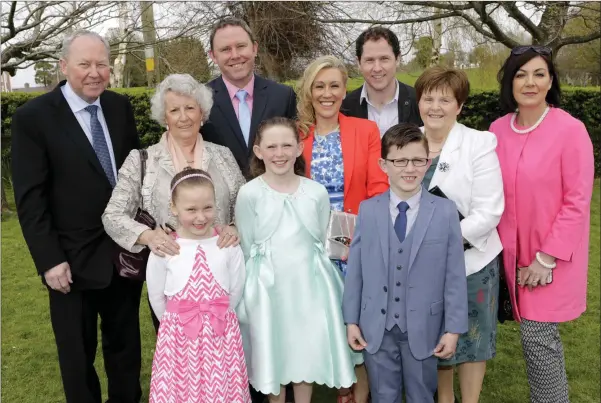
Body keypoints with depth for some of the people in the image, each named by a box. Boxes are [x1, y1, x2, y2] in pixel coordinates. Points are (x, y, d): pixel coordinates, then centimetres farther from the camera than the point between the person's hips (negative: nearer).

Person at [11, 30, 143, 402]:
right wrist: (50, 260, -16)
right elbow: (29, 198, -12)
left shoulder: (120, 107, 2)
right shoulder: (33, 117, -12)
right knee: (78, 354, 14)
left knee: (126, 343, 20)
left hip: (127, 251, 4)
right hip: (74, 260, -4)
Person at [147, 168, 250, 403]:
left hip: (221, 333, 1)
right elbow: (156, 297, 3)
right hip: (178, 335, 0)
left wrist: (216, 317, 7)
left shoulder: (229, 246, -6)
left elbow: (236, 290, 3)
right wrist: (175, 323, 9)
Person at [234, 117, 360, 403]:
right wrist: (270, 269, 0)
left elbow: (321, 242, 7)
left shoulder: (317, 192, -3)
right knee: (272, 352, 11)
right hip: (268, 286, -2)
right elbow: (246, 248, -2)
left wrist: (307, 265, 7)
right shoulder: (249, 194, -9)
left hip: (309, 282, 2)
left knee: (307, 350, 13)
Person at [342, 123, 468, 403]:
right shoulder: (367, 210, -2)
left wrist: (453, 328, -5)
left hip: (423, 327, -1)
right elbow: (355, 268, 0)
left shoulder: (445, 212, -7)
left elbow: (455, 275, -6)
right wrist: (351, 319, 1)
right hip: (376, 326, 1)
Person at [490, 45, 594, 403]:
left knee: (537, 337, -4)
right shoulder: (499, 129, 1)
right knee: (543, 335, 16)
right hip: (515, 252, 5)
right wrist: (507, 247, 2)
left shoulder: (571, 130, -14)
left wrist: (547, 258, -16)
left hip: (551, 258, -5)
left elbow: (577, 202, -14)